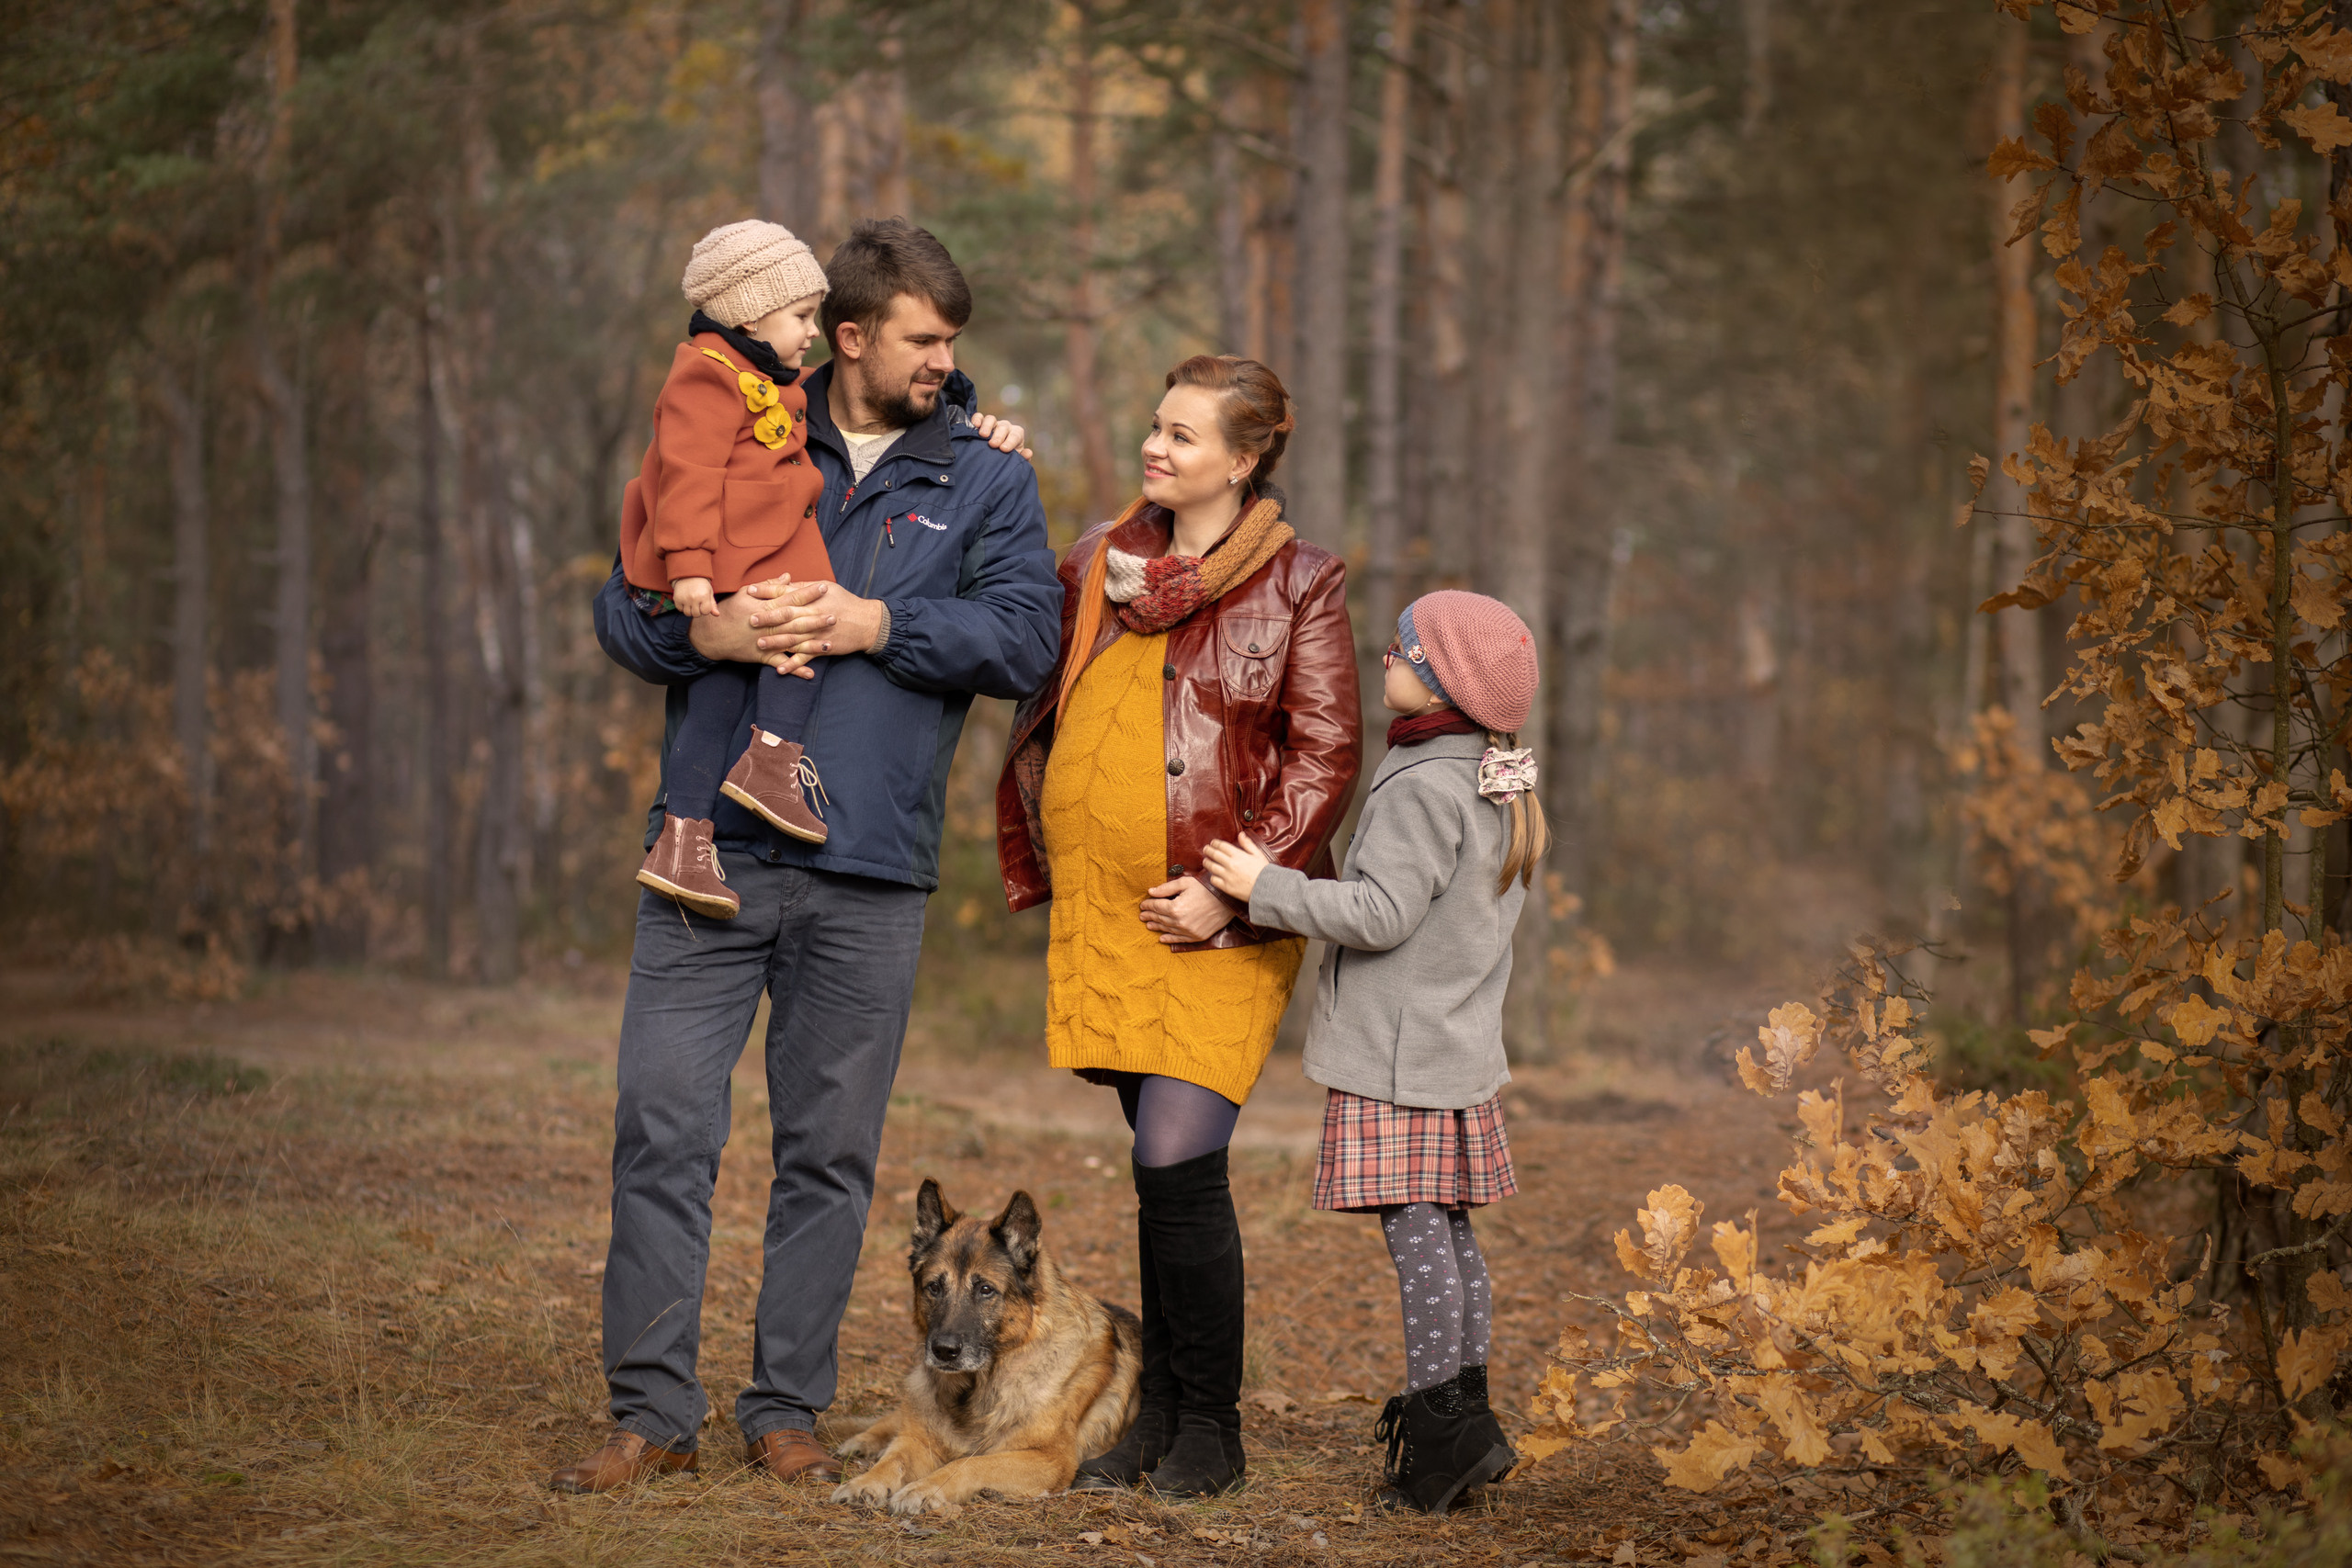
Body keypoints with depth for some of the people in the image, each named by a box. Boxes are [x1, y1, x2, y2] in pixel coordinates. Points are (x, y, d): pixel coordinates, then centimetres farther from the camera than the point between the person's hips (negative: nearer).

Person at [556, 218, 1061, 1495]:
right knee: (662, 1125, -5)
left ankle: (786, 1410, 16)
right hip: (712, 851, 0)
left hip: (870, 874, 1)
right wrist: (705, 630, -13)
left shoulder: (984, 478, 10)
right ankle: (651, 1411, 4)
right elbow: (620, 606, 8)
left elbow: (1026, 635, -2)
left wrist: (877, 623, -12)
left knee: (830, 1150, 6)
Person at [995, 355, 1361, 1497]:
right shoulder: (1101, 560, 12)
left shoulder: (1300, 585, -3)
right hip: (1107, 911, 5)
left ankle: (1209, 1427, 0)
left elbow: (1324, 757, -7)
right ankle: (1159, 1413, 18)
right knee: (1163, 1173, 10)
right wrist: (1038, 861, 15)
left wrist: (1229, 893, -13)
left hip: (1219, 925, -5)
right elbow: (1046, 708, 23)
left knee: (1177, 1162, -13)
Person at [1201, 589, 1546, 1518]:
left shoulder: (1425, 786, -17)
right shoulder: (1499, 787, 13)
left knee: (1416, 1229, -7)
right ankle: (1465, 1416, 15)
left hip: (1401, 1057, -10)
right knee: (1446, 1231, 12)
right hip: (1457, 1051, 10)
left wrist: (1267, 888, -14)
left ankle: (1439, 1419, -7)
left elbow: (1381, 913, -21)